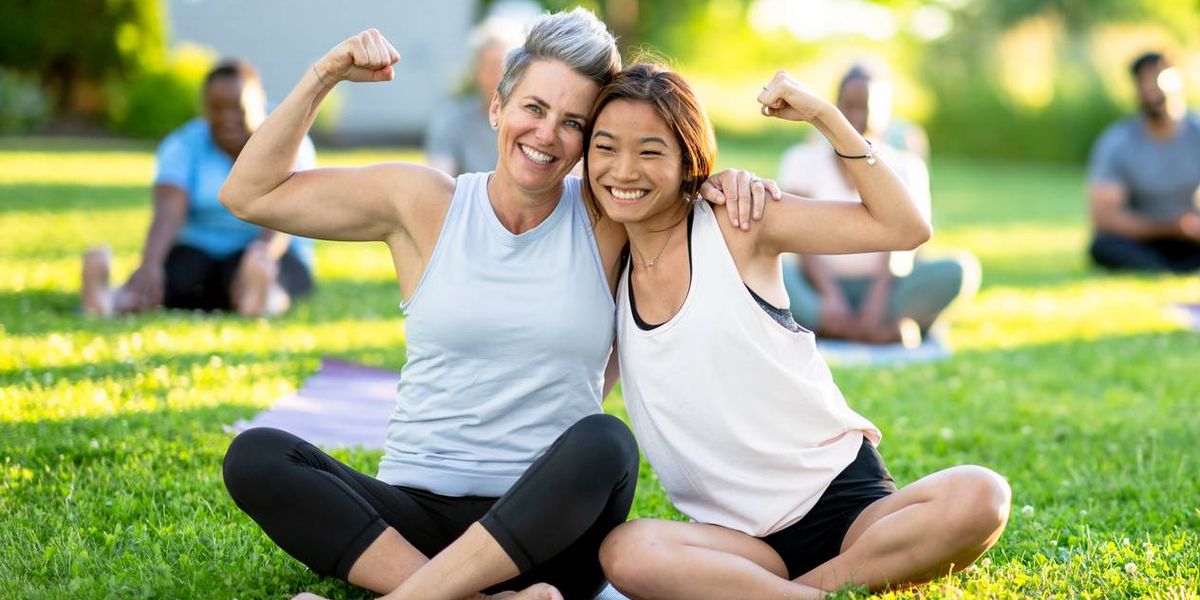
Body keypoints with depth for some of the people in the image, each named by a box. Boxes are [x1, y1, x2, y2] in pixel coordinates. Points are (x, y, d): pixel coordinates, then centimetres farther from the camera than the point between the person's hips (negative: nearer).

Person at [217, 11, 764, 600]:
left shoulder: (609, 218, 5)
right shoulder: (422, 201, 6)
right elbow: (249, 195, 9)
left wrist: (731, 182, -4)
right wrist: (323, 77, 2)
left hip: (548, 528, -1)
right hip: (414, 517, 1)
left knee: (605, 441, -34)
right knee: (254, 455, -24)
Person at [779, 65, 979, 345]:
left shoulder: (907, 168, 8)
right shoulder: (803, 159, 7)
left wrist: (877, 300, -25)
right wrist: (829, 297, -24)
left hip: (884, 289, 0)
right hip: (814, 293, 0)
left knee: (960, 268, -26)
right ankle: (889, 331, -39)